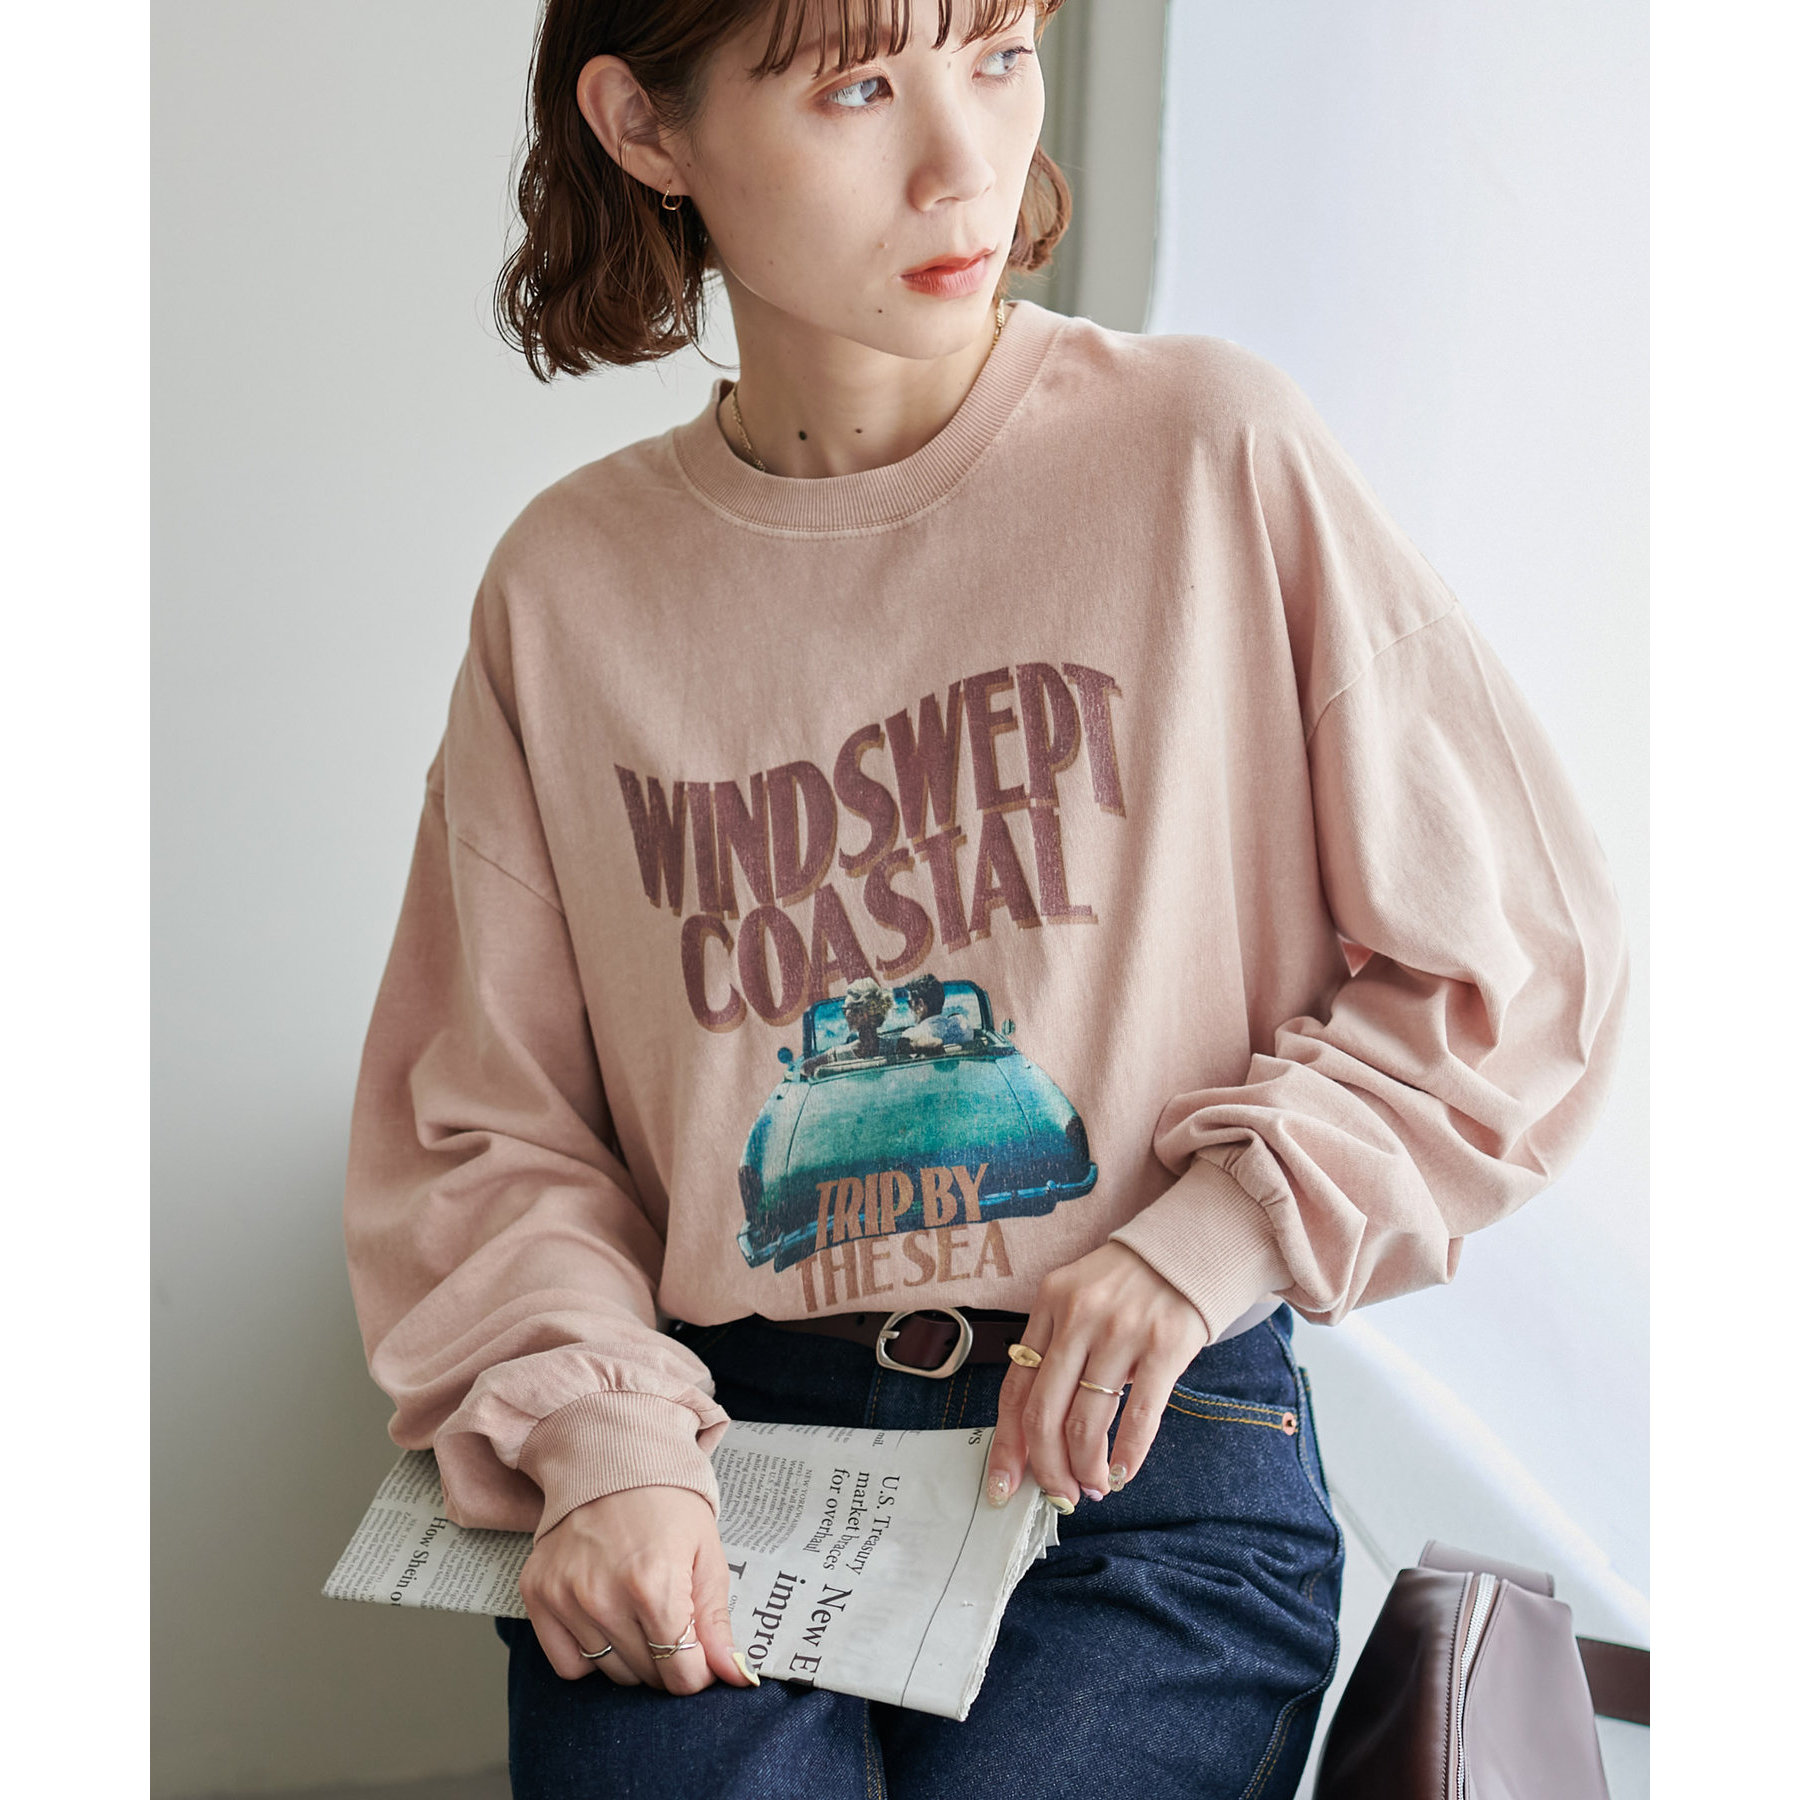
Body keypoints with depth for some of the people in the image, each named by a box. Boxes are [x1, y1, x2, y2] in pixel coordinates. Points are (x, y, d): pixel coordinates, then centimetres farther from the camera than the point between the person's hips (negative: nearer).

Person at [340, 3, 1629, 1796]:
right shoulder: (570, 584, 4)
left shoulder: (1211, 455, -3)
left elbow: (1514, 967, 2)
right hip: (713, 1454, 1)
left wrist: (1206, 1245, -8)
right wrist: (601, 1437, -9)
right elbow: (481, 1126, 7)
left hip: (1147, 1462, 0)